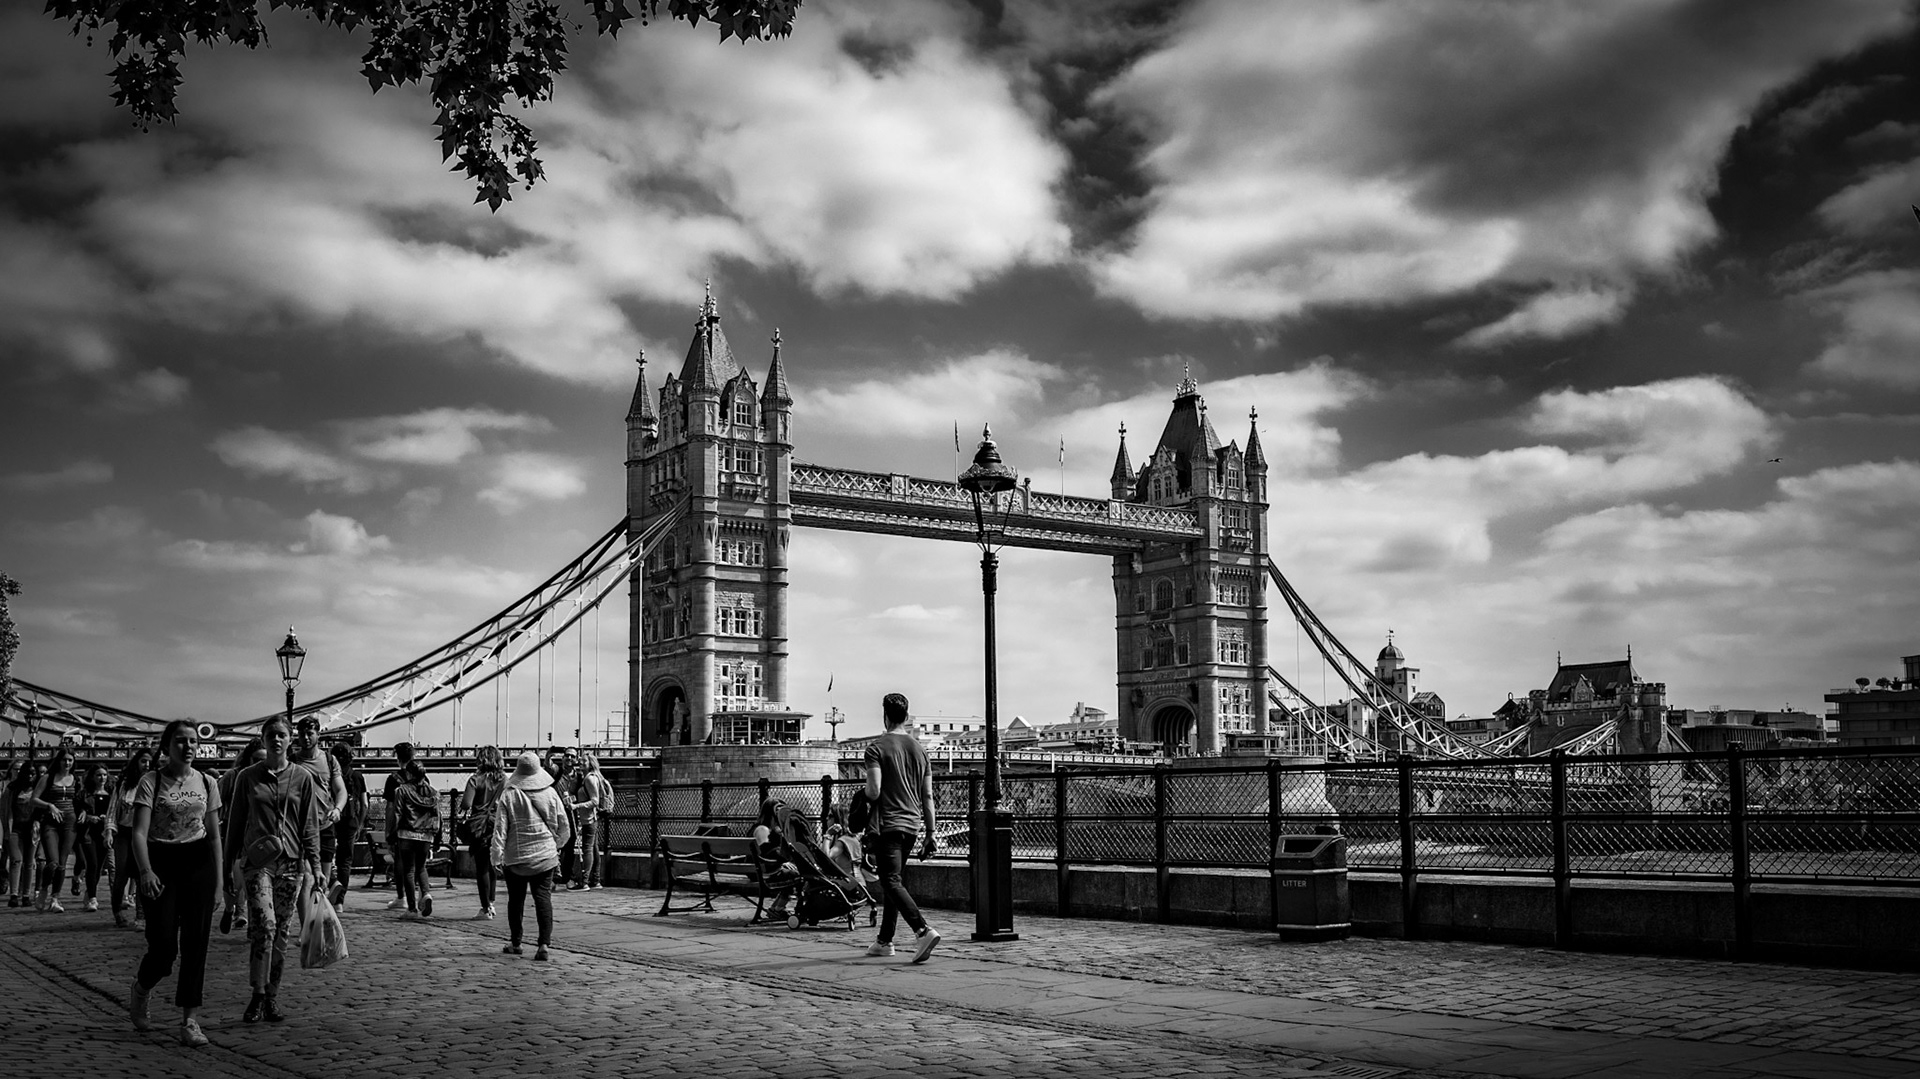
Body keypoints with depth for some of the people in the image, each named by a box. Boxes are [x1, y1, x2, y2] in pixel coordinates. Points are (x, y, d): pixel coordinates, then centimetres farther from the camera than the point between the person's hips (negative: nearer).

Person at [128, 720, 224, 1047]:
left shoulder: (207, 784, 7)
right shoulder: (151, 782, -4)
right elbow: (139, 833, -12)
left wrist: (217, 875, 8)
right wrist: (145, 871, -26)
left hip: (198, 861, 3)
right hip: (161, 863, -3)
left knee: (195, 943, -1)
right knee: (163, 943, -7)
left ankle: (189, 1020, 4)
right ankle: (139, 992, 26)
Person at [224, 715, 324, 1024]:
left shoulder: (302, 778, 6)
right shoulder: (248, 777, 5)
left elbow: (310, 825, 7)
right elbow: (235, 821, 11)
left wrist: (315, 865, 1)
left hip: (291, 861, 1)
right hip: (257, 859, -1)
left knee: (281, 931, 5)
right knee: (263, 924, -17)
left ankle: (273, 996, 15)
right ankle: (257, 995, -8)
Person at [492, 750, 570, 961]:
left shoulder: (509, 795, -7)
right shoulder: (550, 794, 0)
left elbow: (500, 829, -8)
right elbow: (565, 828, 5)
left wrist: (497, 856, -4)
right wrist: (555, 845, 22)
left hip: (516, 857, -1)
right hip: (545, 855, 1)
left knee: (516, 899, 12)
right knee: (543, 897, 0)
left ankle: (515, 943, 21)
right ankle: (543, 944, -9)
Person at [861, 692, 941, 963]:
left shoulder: (877, 748, -8)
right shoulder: (919, 750, 11)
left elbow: (873, 792, -17)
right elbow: (928, 796, 10)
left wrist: (864, 795, 7)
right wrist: (930, 833, 12)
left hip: (888, 825, -7)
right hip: (912, 825, 7)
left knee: (892, 882, -9)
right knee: (893, 881, 17)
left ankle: (923, 930, -26)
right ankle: (885, 940, 23)